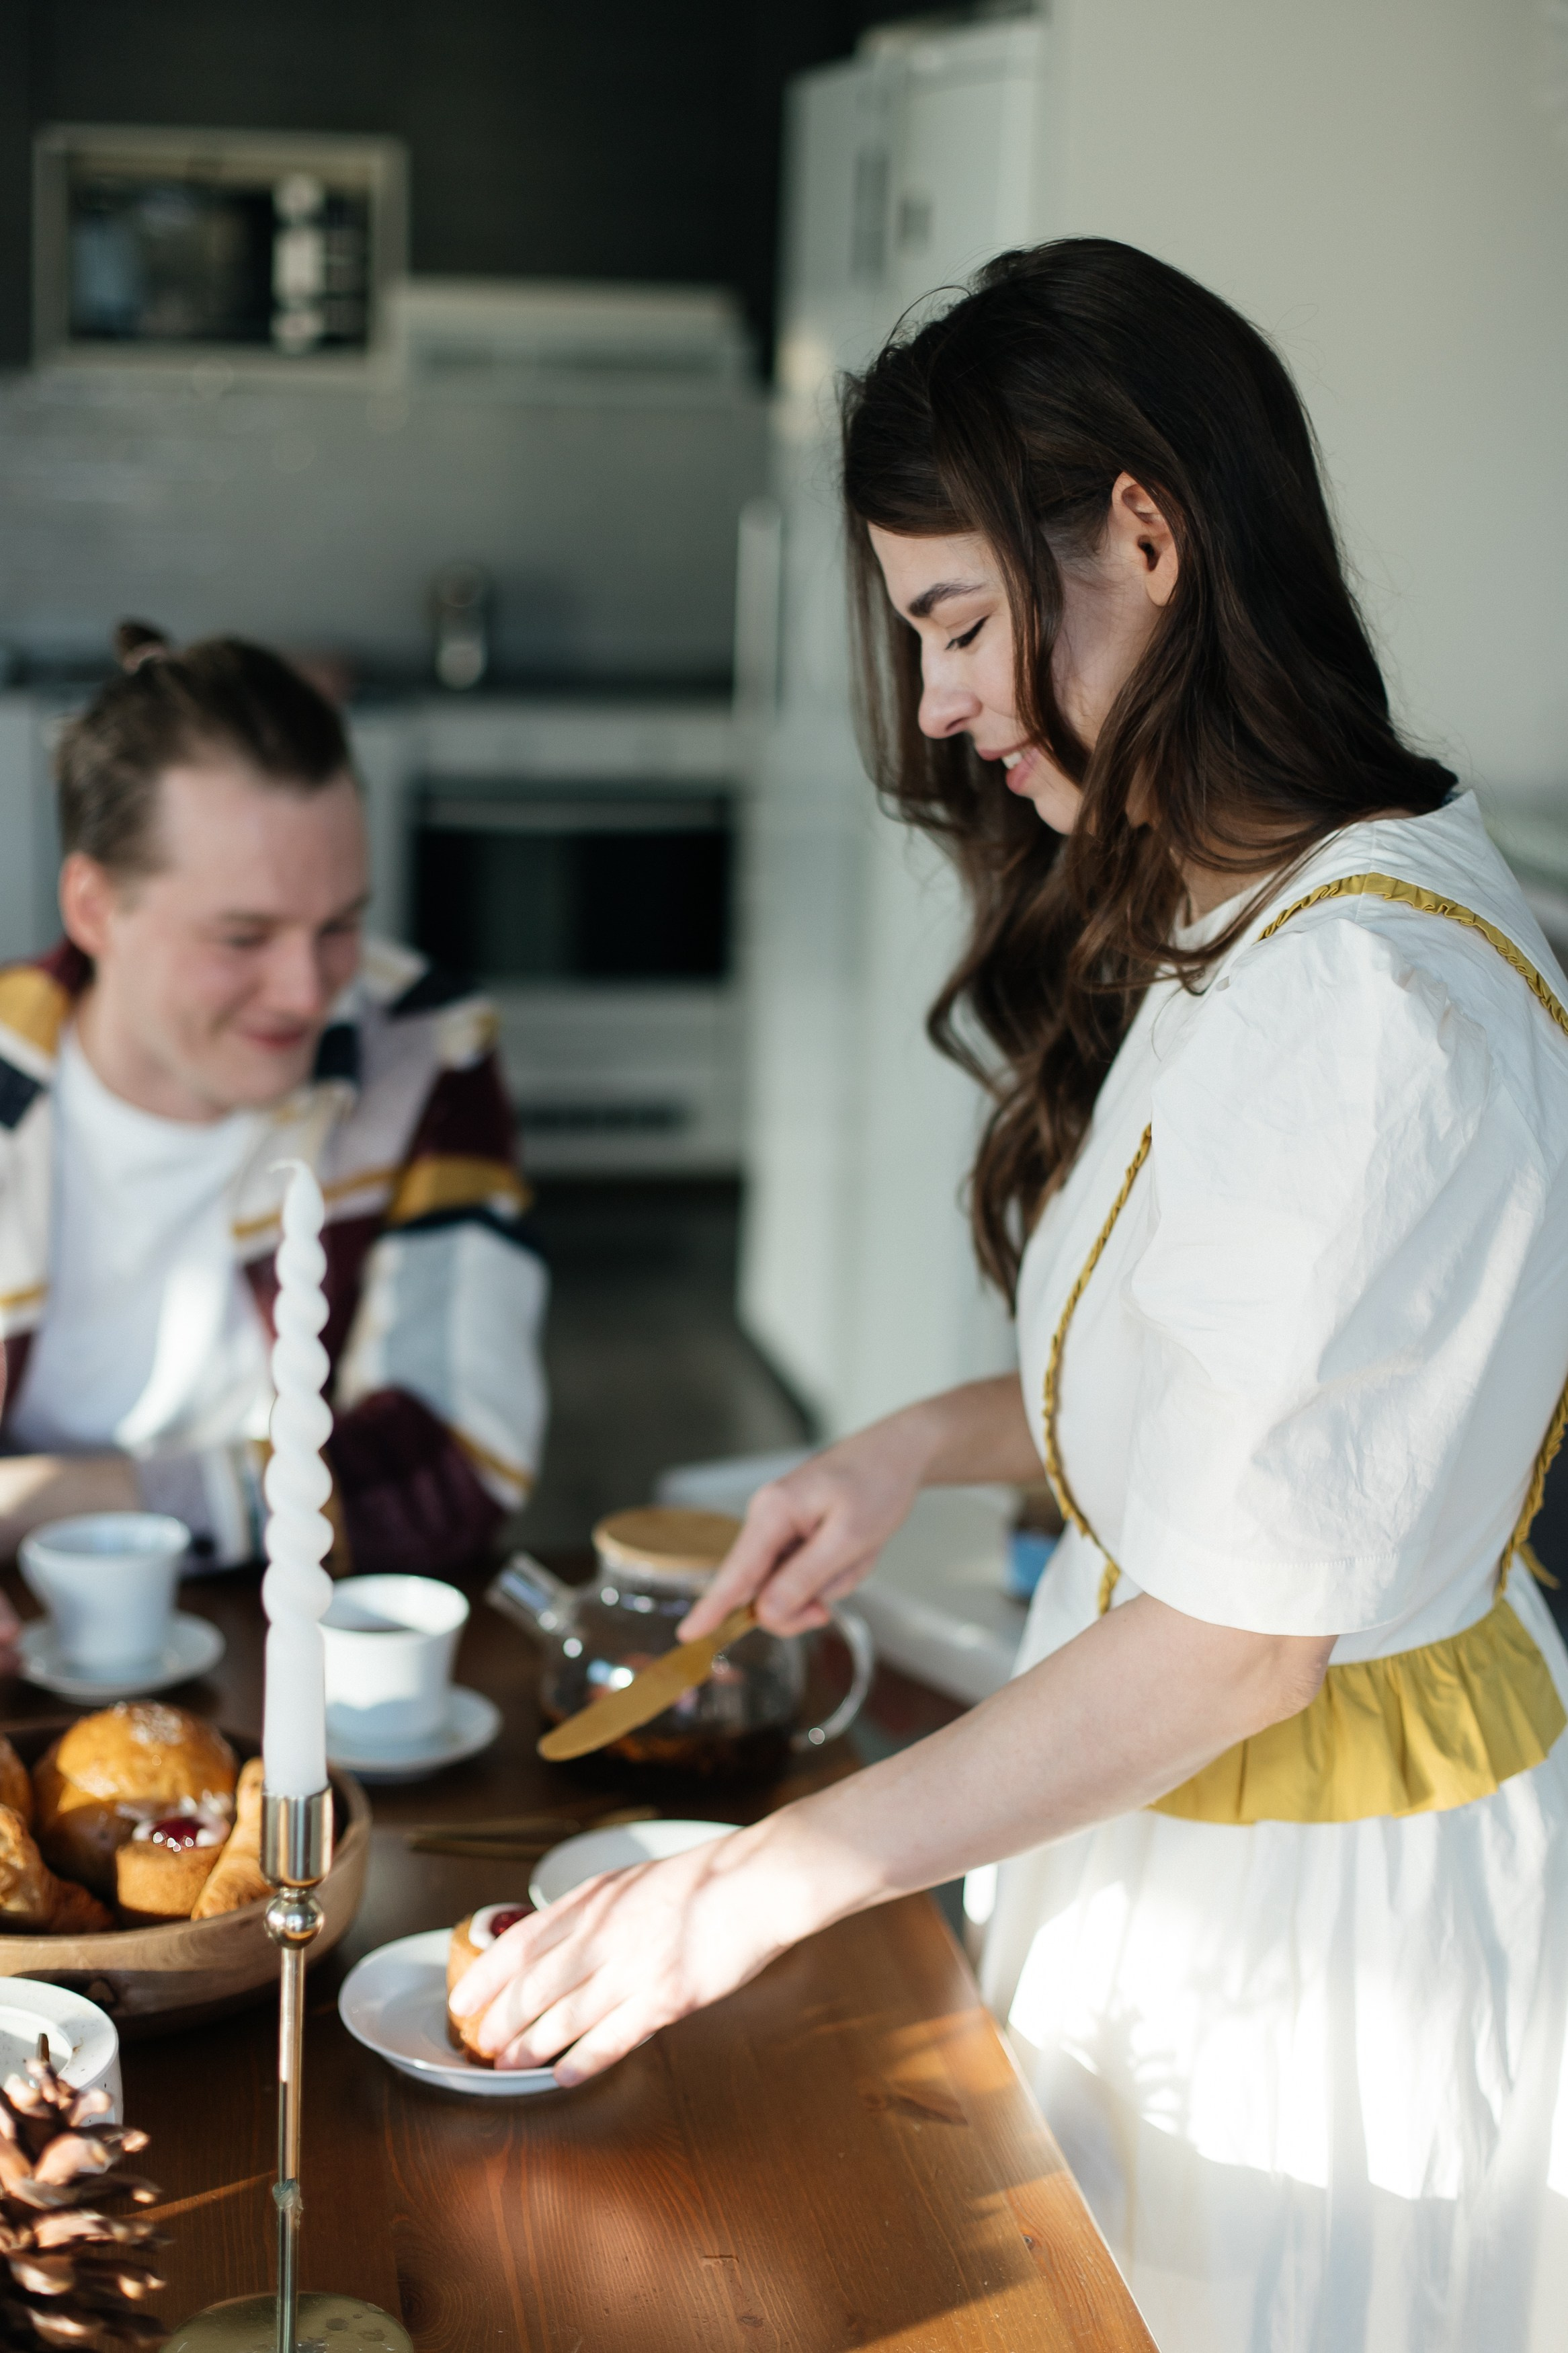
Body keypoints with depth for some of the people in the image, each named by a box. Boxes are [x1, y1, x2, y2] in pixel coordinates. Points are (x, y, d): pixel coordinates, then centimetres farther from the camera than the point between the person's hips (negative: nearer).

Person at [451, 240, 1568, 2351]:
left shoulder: (1379, 999, -26)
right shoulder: (1225, 916, 6)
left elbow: (1242, 1640, -25)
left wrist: (756, 1889, -20)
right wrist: (920, 1448, 0)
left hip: (1332, 1926, -9)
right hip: (1167, 1822, 9)